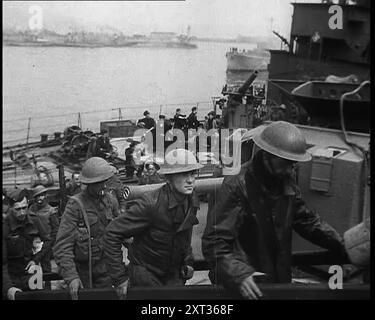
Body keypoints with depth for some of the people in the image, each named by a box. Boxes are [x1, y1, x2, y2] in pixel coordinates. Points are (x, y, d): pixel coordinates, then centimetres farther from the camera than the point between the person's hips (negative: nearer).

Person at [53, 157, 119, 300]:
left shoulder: (109, 200, 2)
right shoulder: (75, 205, -16)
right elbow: (62, 246, -20)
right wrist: (71, 277, -28)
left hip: (106, 267, 4)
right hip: (84, 270, -4)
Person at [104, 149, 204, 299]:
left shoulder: (192, 200, -5)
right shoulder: (150, 203, -27)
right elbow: (112, 234, -23)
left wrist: (187, 260, 11)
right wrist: (119, 277, -22)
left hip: (174, 275, 6)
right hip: (146, 274, -6)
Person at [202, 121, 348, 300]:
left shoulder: (286, 180, -1)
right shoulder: (237, 186, -24)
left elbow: (305, 219, 11)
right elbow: (214, 243, -26)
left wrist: (343, 246, 4)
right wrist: (239, 275, -39)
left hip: (281, 278, 7)